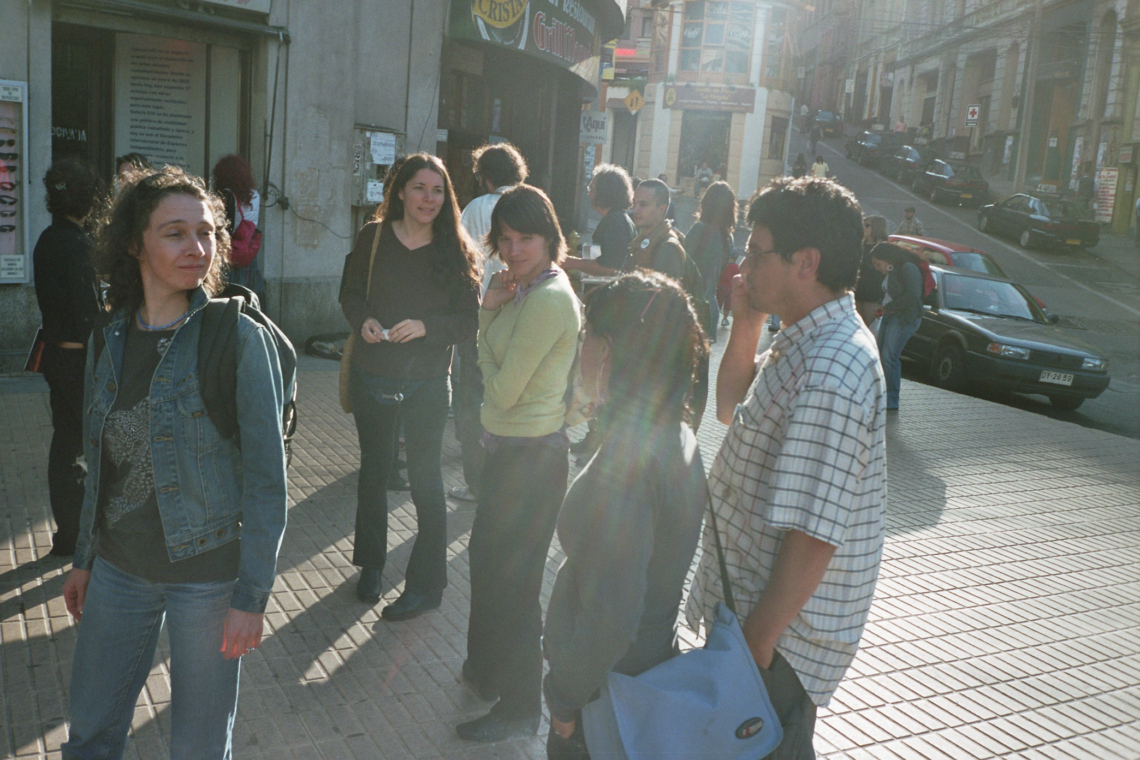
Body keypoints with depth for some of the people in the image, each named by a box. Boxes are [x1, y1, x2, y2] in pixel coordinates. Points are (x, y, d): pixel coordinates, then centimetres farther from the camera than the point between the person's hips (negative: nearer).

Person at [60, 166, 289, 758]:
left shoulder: (239, 339, -14)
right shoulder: (111, 338, 2)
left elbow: (267, 480, -14)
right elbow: (102, 463, 12)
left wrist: (252, 595, -15)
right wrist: (84, 559, 15)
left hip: (207, 572, -5)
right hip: (119, 569, 5)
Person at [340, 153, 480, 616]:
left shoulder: (456, 250, -5)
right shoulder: (373, 237, -1)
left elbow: (469, 320, -6)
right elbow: (351, 294, 8)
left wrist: (425, 326, -22)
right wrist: (363, 319, -12)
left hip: (427, 383, -2)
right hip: (372, 377, 2)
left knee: (425, 479, 2)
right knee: (374, 470, 17)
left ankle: (426, 585, 15)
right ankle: (371, 562, 37)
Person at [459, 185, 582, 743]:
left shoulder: (548, 300, -23)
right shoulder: (526, 287, 8)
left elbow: (502, 391, -22)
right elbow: (495, 369, 9)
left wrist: (489, 322, -5)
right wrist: (490, 309, -6)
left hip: (531, 455, -10)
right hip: (508, 446, 10)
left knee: (513, 578, 3)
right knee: (487, 559, 24)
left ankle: (519, 707, 22)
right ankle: (488, 669, 45)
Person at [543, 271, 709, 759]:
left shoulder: (624, 466, -30)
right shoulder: (679, 436, -1)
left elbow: (609, 619, -29)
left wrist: (564, 697, -15)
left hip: (609, 684, -8)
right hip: (654, 660, 8)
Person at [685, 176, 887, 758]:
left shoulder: (829, 377, -29)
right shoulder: (809, 341, 4)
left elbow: (813, 537, -30)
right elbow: (730, 409, 19)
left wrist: (758, 641, -23)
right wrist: (746, 324, 4)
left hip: (782, 624, -10)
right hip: (751, 600, 10)